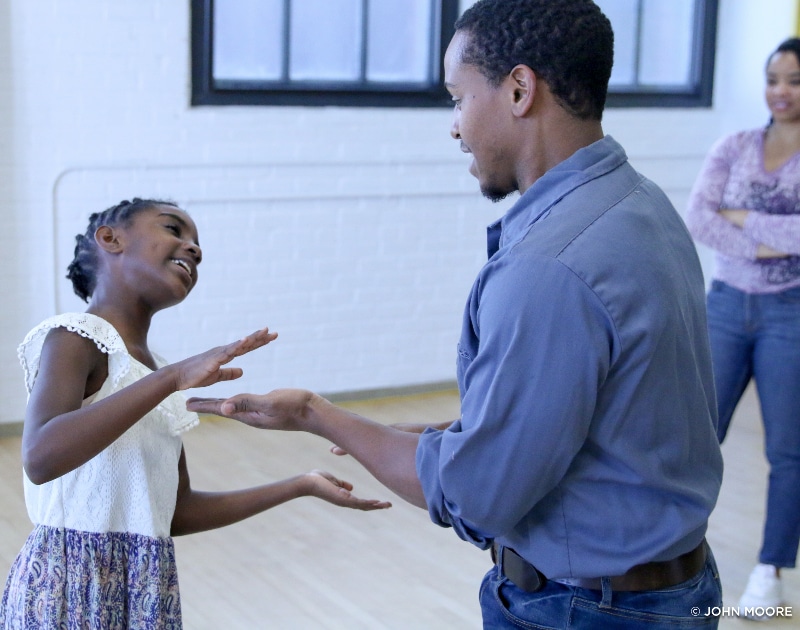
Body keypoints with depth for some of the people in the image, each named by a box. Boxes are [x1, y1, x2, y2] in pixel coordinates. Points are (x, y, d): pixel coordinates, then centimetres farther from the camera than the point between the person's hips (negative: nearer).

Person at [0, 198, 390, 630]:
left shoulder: (156, 372, 13)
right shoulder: (75, 337, -9)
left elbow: (176, 513, 13)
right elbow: (40, 459, -27)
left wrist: (302, 486, 12)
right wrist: (172, 377, -30)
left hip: (147, 590, 7)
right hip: (75, 586, -7)